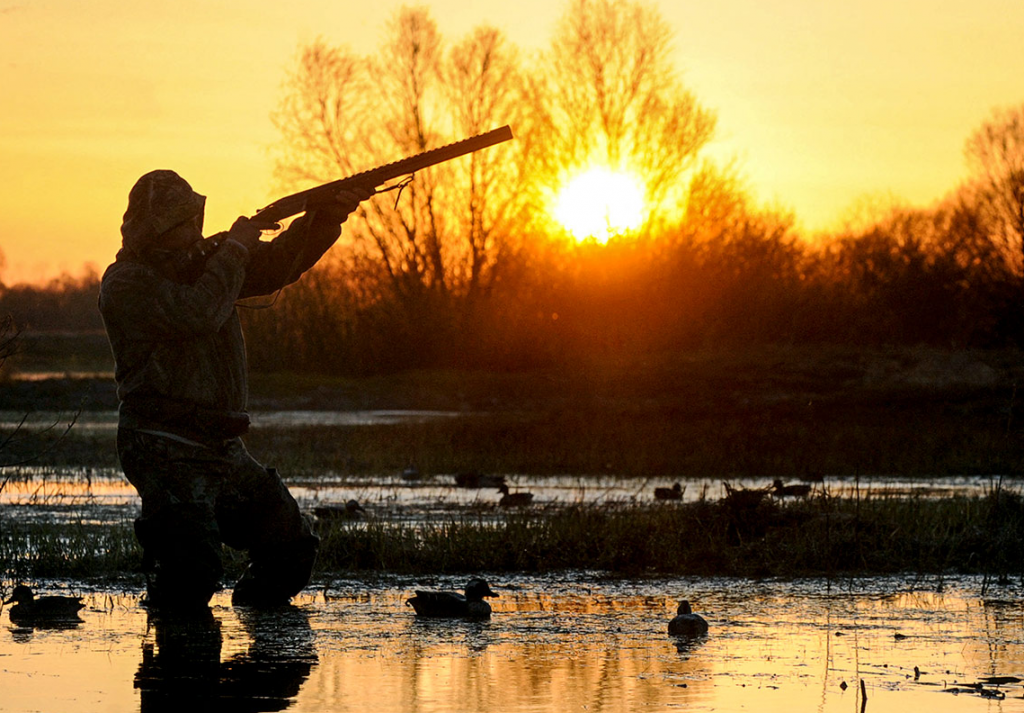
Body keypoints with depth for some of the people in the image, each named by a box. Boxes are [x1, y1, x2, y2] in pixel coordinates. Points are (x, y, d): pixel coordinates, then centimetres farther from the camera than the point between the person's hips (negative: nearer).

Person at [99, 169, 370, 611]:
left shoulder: (202, 260, 15)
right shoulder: (125, 283, -9)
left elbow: (277, 265, 12)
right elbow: (197, 314, -24)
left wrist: (328, 216, -4)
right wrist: (234, 248, -12)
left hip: (224, 452, 8)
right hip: (167, 453, -8)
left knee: (293, 547, 6)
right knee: (193, 569, -23)